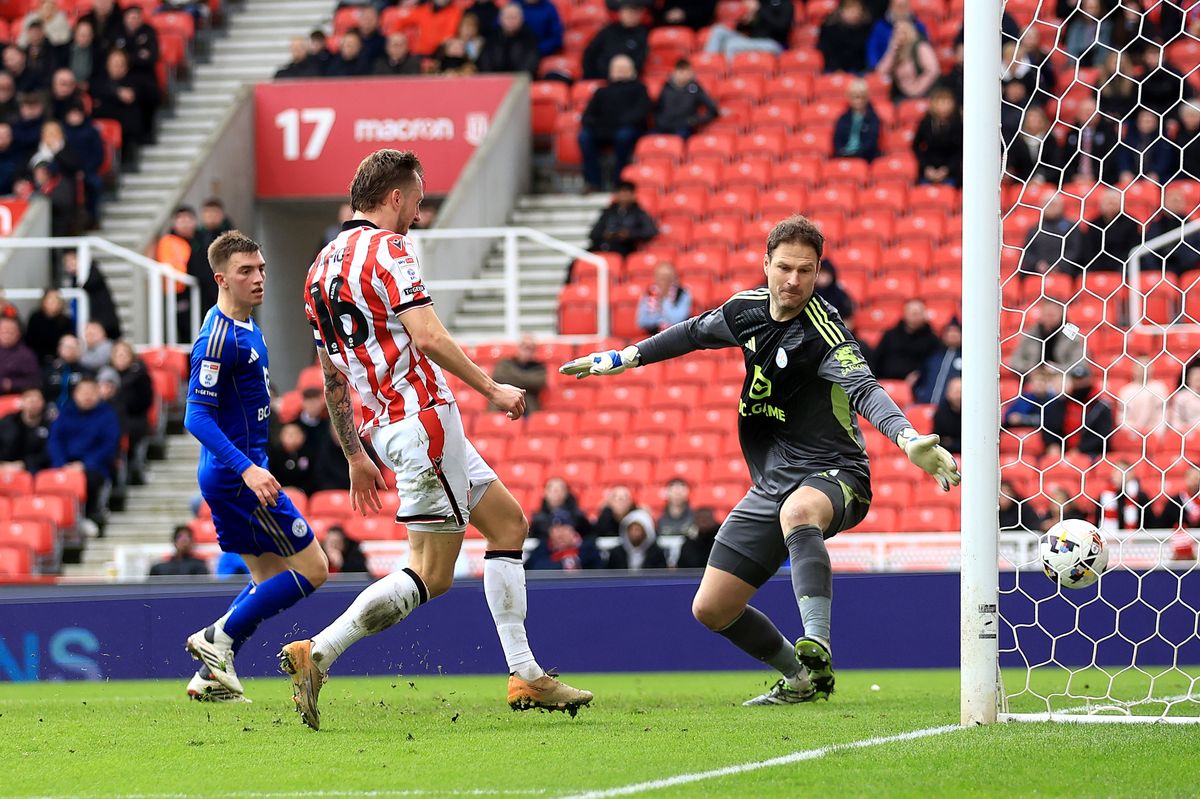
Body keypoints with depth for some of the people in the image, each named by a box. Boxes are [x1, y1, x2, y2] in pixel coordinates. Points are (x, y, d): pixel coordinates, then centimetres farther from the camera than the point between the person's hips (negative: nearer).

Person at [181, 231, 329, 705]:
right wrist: (247, 469, -30)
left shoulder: (247, 329, 13)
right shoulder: (218, 337, -18)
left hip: (237, 470, 10)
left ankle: (211, 675, 14)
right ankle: (218, 639, -3)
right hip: (237, 474, -10)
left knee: (271, 578, 16)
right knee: (311, 569, -7)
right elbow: (197, 418, -22)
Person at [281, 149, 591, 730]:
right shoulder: (385, 249, -11)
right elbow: (428, 339, -21)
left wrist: (355, 456, 25)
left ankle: (525, 676, 11)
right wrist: (491, 389, -12)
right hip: (424, 418, -10)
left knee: (508, 522, 15)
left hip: (383, 423, 10)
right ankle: (317, 654, -15)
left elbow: (332, 379, 20)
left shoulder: (321, 268, 16)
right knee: (431, 576, -8)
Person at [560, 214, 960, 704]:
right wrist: (623, 358, 30)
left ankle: (816, 656, -51)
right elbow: (696, 333, 23)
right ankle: (801, 677, 26)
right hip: (770, 485, 8)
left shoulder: (822, 331, -19)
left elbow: (863, 389, -35)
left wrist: (909, 439, -53)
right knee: (711, 609, 6)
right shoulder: (748, 309, 2)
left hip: (831, 474, -8)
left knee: (798, 512, -44)